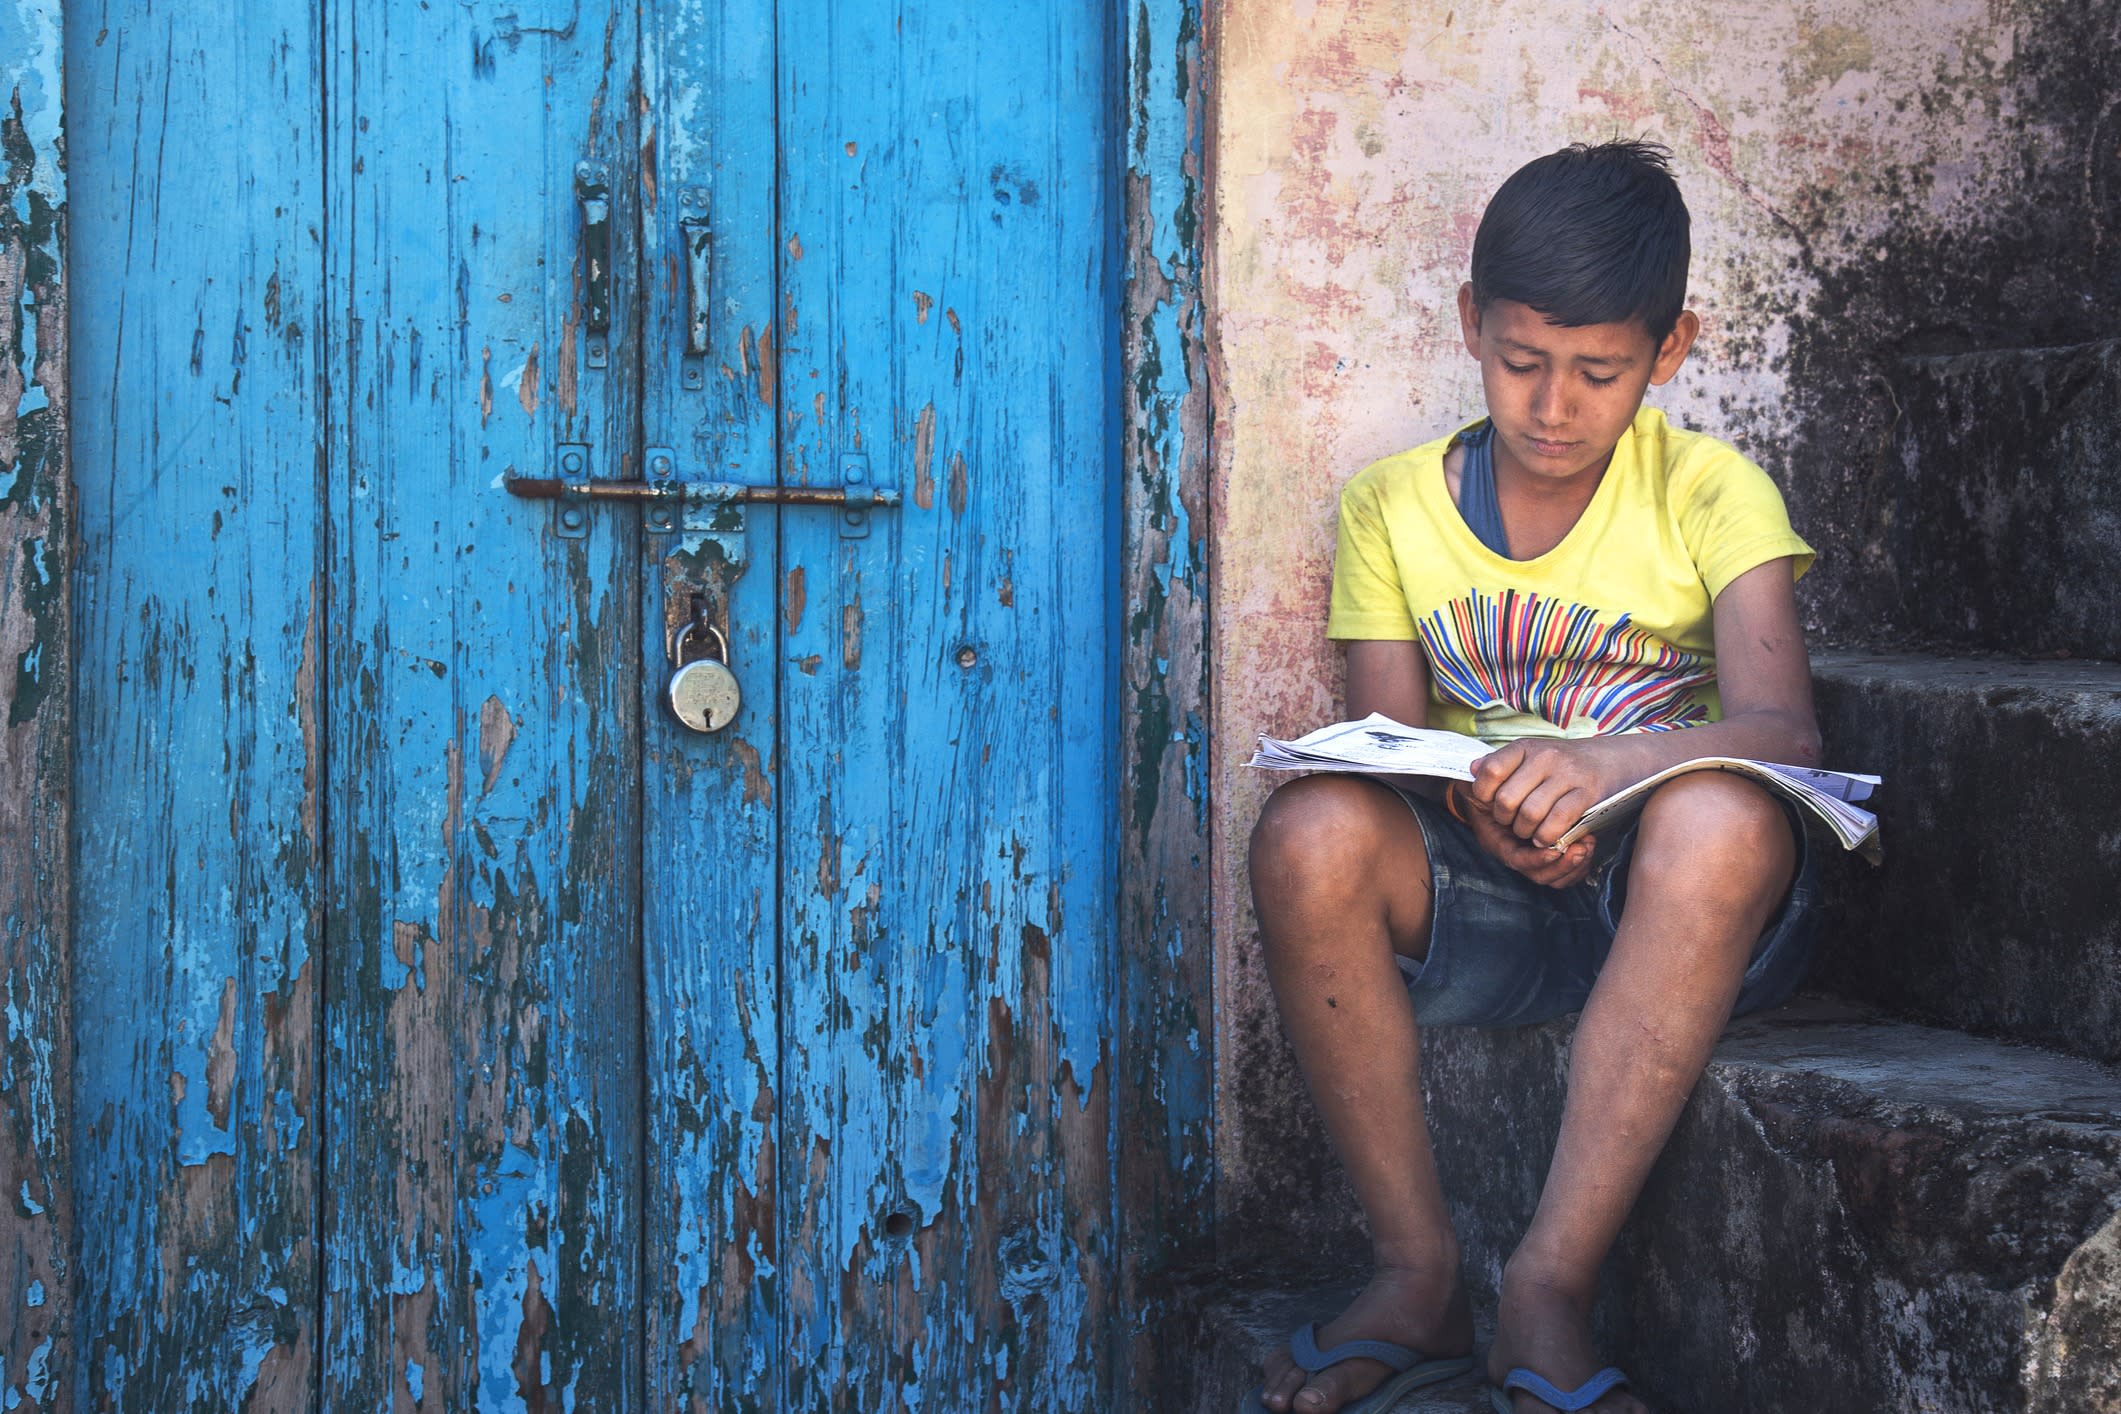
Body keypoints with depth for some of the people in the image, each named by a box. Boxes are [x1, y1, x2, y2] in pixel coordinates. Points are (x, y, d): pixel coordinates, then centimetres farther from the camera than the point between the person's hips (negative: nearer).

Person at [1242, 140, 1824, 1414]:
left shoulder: (1709, 492, -3)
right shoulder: (1393, 507, 5)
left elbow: (1785, 730, -17)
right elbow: (1393, 749, 1)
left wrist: (1612, 759, -39)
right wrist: (1481, 807, -24)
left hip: (1673, 913, -2)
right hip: (1479, 905, 2)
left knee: (1724, 819, -37)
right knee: (1311, 834, -29)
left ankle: (1553, 1285, -31)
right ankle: (1421, 1275, -18)